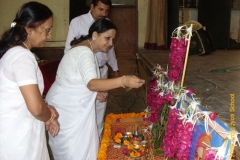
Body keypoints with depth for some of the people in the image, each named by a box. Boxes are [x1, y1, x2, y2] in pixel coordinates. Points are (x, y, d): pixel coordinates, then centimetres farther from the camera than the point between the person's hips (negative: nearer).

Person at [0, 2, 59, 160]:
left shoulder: (13, 52, 9)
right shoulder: (22, 56, -21)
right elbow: (36, 107, -27)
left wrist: (48, 114, 8)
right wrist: (51, 116, -7)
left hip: (16, 131, 9)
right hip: (18, 136, -9)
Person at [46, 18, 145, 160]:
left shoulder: (87, 50, 9)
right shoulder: (84, 52, -23)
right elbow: (91, 83, -39)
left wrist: (95, 92, 2)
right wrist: (123, 81, -49)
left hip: (75, 109, 10)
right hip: (65, 109, -9)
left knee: (84, 148, 14)